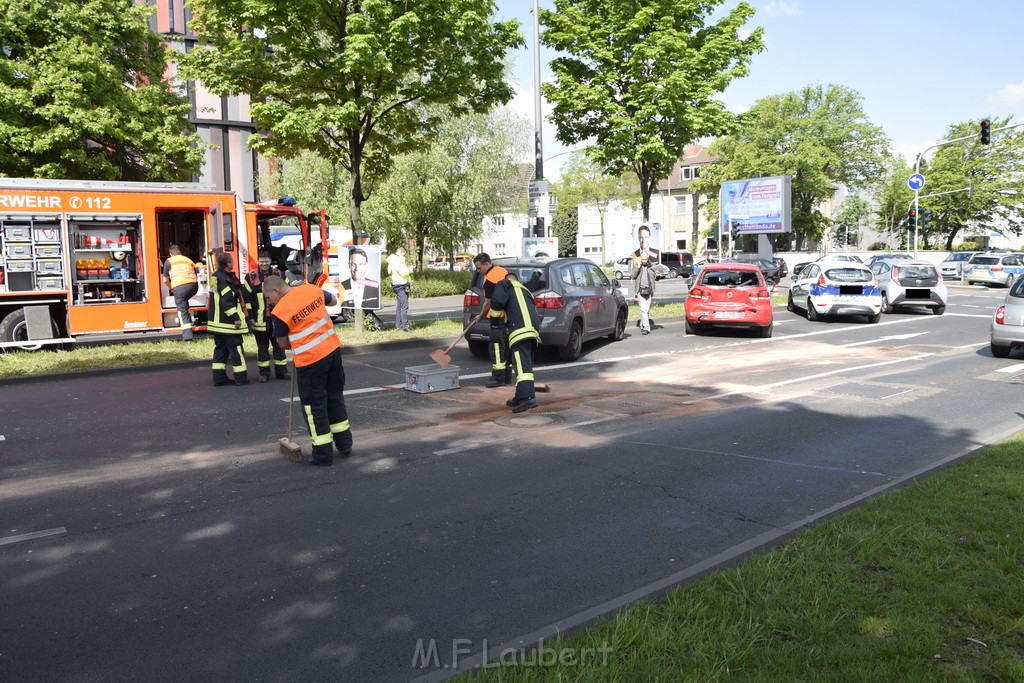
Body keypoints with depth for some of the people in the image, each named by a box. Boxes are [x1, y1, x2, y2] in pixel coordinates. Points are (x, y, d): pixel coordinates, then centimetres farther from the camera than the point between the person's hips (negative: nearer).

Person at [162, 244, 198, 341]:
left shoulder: (169, 261, 16)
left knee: (182, 311, 0)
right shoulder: (188, 260, 26)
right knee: (184, 300, 34)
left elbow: (165, 280, 16)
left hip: (179, 287, -4)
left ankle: (187, 336, -9)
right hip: (194, 286, 4)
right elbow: (196, 276, 24)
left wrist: (171, 288, 33)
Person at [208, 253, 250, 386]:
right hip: (227, 323, -9)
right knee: (236, 348, -1)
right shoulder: (225, 279, -18)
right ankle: (241, 378, 4)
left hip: (216, 322, 9)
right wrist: (236, 318, -21)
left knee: (220, 348, 13)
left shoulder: (215, 277, 12)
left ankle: (219, 378, 14)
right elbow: (227, 301, -24)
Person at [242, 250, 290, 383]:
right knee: (262, 347, 6)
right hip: (260, 320, -2)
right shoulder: (251, 277, -2)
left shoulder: (278, 275, 5)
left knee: (279, 345, 9)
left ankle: (281, 371, 18)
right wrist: (249, 317, -4)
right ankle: (264, 374, 13)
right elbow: (245, 298, -1)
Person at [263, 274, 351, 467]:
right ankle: (344, 444, 30)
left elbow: (283, 344, -3)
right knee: (335, 396, 20)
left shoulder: (279, 312, -15)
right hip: (333, 350, 7)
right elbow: (333, 300, 20)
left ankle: (323, 455, 13)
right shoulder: (312, 289, 1)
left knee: (314, 404, 7)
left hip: (310, 360, -6)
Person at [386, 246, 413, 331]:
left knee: (399, 306, 15)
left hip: (400, 285, 11)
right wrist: (410, 269, -5)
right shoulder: (397, 261, -16)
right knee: (404, 306, -12)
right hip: (401, 286, -11)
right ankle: (405, 326, -14)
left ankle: (398, 325, 22)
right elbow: (403, 272, -23)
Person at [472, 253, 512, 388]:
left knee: (496, 346, -5)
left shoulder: (489, 279, -16)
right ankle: (507, 377, 19)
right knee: (507, 346, 13)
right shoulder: (503, 270, 11)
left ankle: (498, 377, -5)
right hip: (509, 315, 9)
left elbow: (488, 302, -11)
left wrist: (480, 316, 4)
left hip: (498, 316, -9)